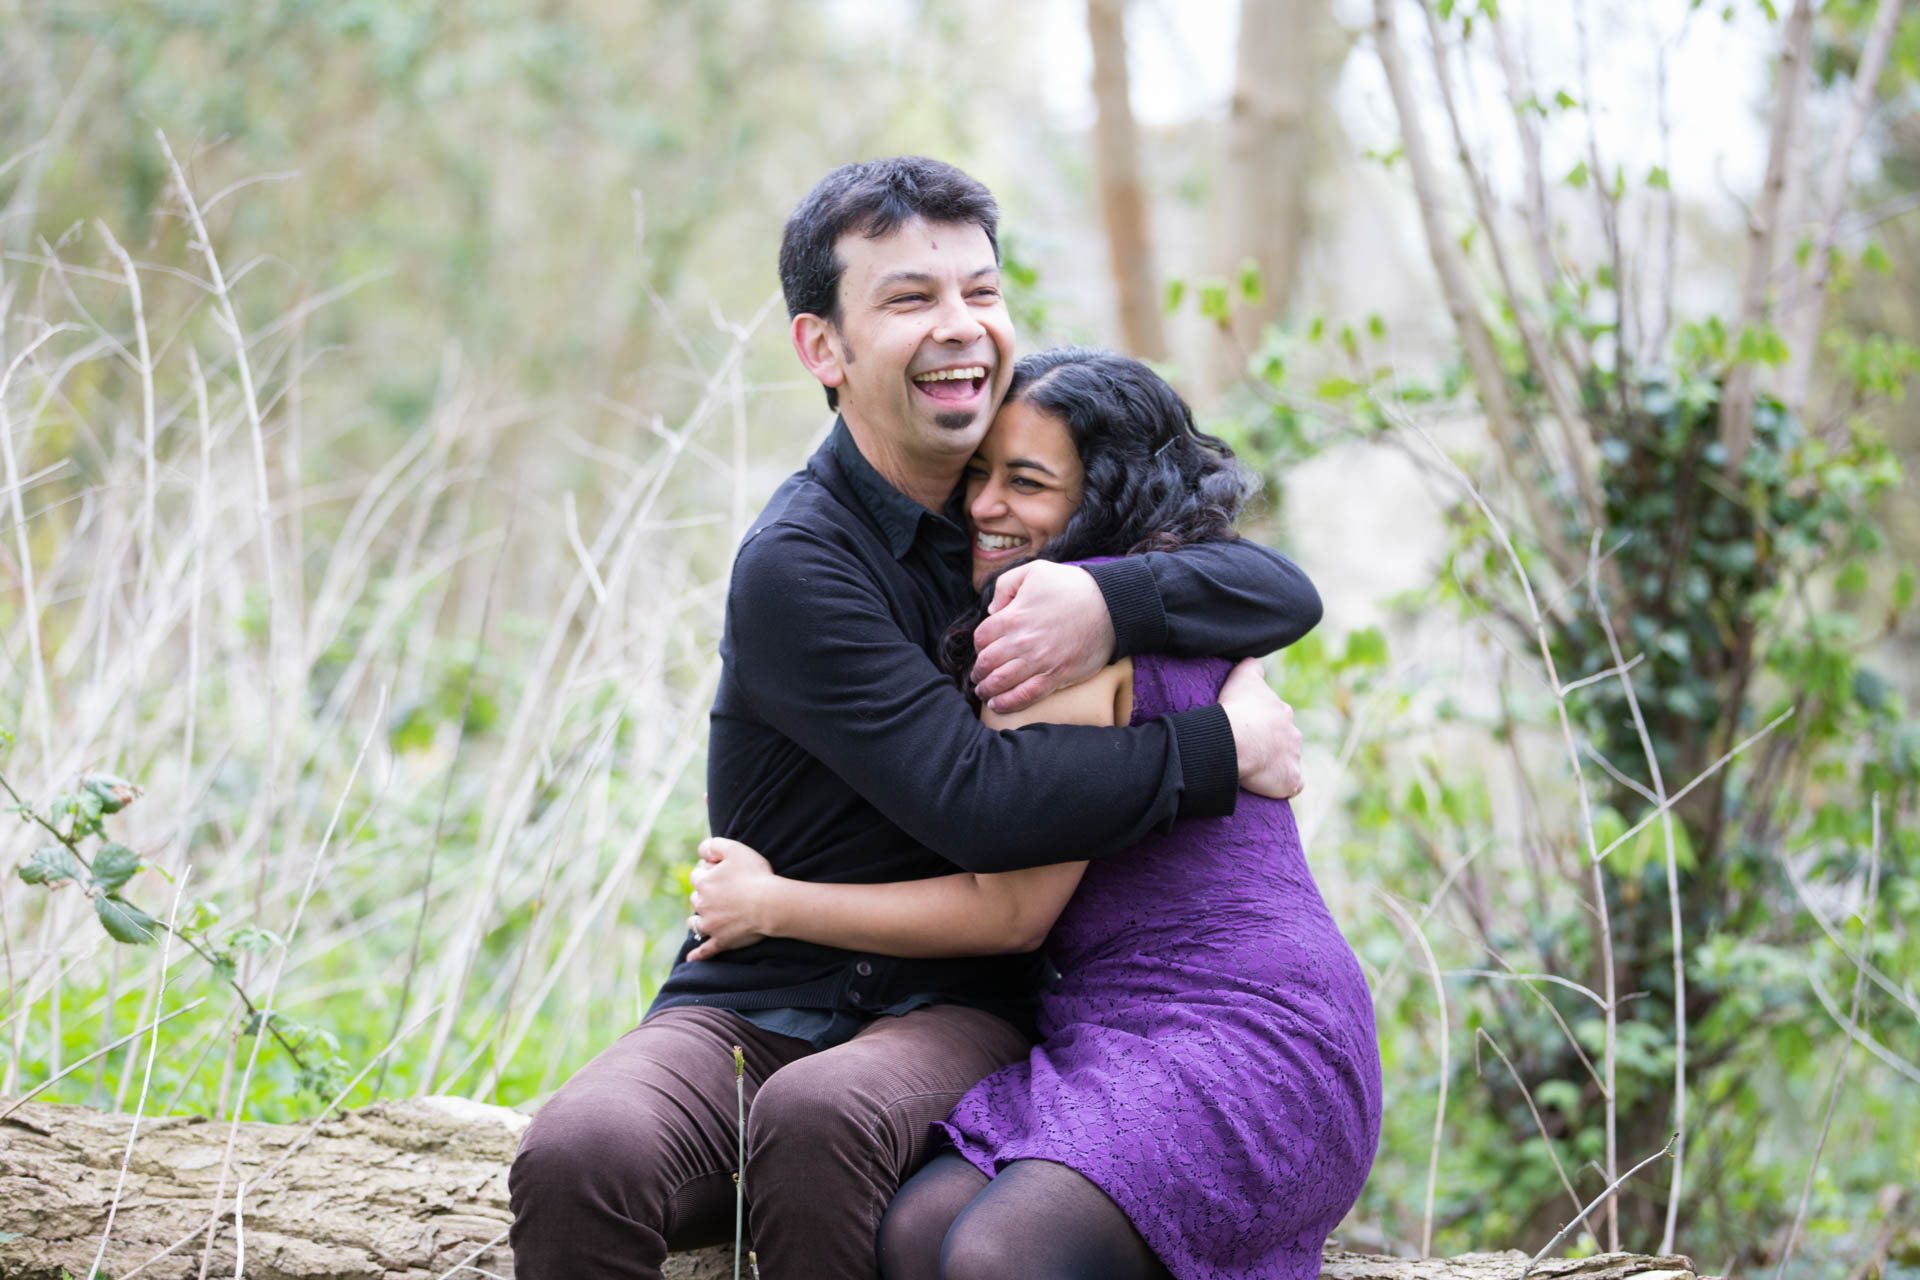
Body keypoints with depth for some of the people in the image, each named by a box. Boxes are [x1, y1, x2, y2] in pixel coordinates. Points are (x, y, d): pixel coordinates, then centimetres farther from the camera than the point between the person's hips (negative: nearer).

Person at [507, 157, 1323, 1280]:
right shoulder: (795, 566, -11)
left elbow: (1287, 594, 2)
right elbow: (974, 799, -20)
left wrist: (1114, 603, -18)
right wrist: (1223, 751, -13)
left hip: (957, 1014, 3)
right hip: (758, 1005, -2)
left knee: (819, 1116, -35)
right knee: (579, 1157, -35)